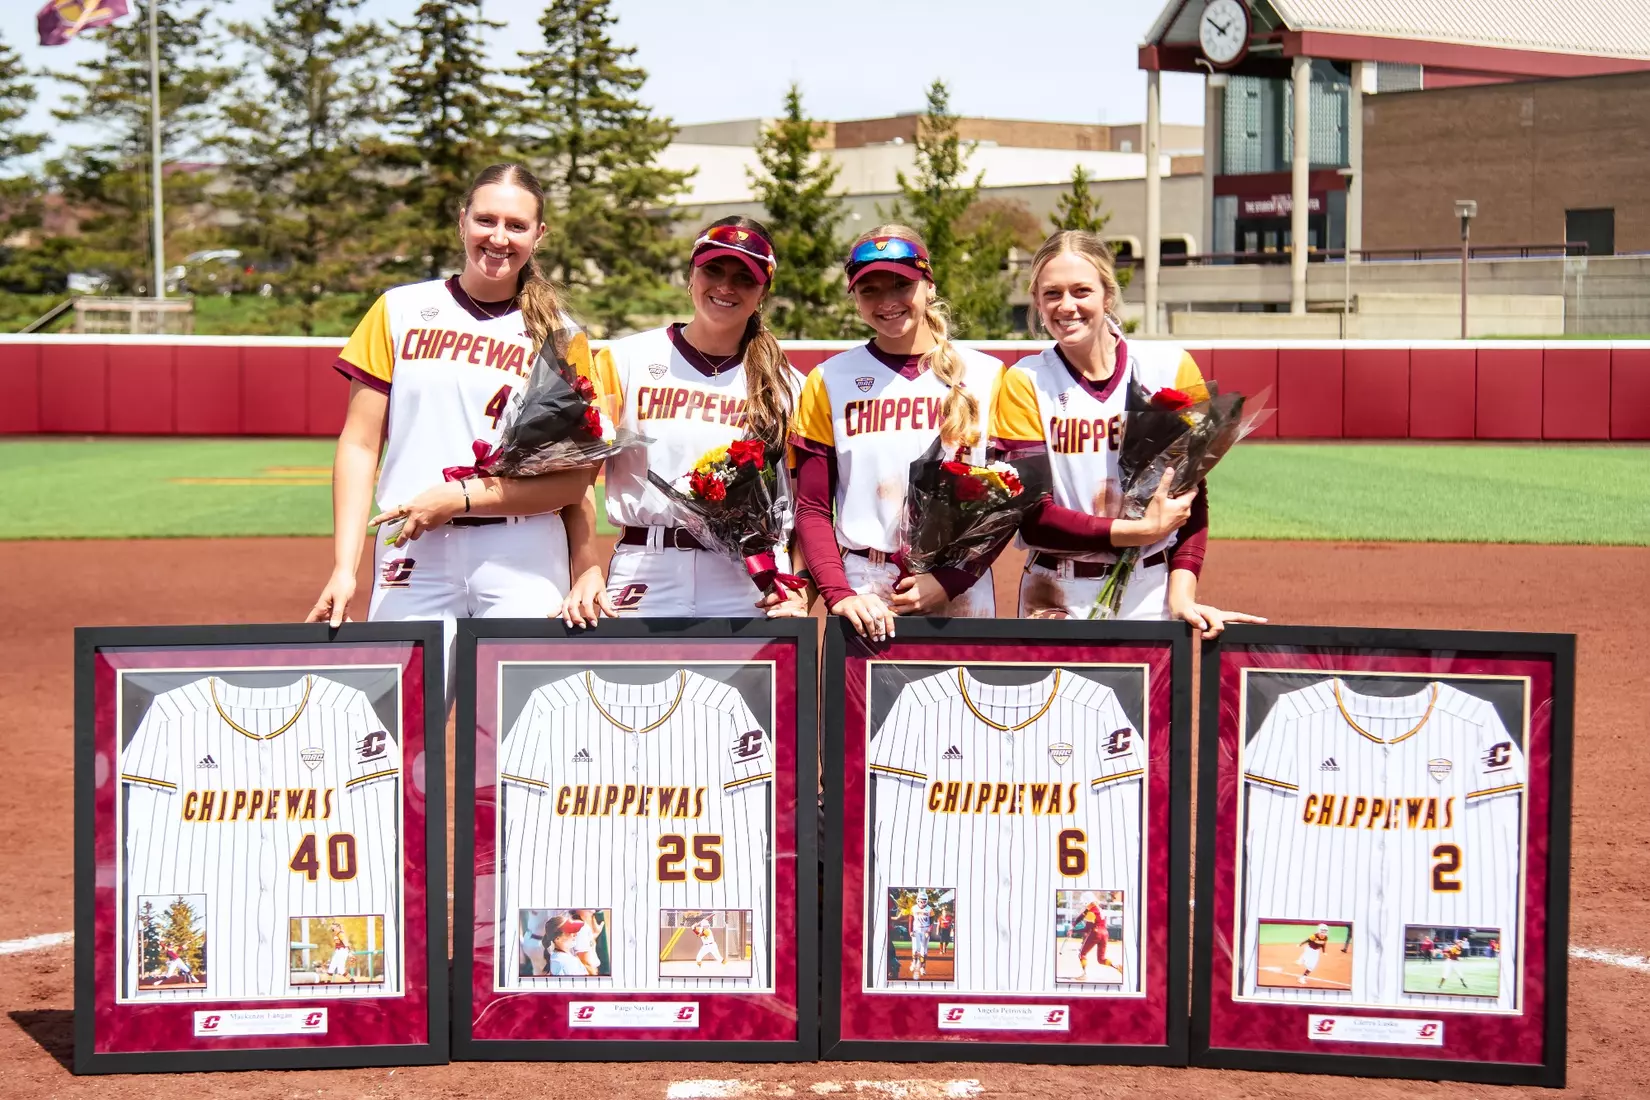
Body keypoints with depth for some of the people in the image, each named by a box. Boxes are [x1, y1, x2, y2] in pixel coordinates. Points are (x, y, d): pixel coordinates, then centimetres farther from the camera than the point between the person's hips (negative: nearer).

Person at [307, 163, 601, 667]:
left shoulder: (560, 338, 7)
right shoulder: (399, 311, 9)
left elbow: (573, 482, 1)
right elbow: (359, 446, 6)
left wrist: (458, 500, -10)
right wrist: (344, 568, -3)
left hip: (525, 565, 0)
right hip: (412, 556, 1)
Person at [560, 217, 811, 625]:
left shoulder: (788, 387, 11)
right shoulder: (623, 361, 7)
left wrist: (799, 591, -5)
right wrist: (587, 572, -11)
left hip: (753, 595, 1)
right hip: (644, 588, -1)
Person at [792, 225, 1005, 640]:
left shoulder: (987, 377, 6)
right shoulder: (830, 383, 6)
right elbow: (812, 510, 2)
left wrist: (949, 581, -10)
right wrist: (839, 595, -13)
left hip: (960, 599, 0)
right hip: (864, 603, 0)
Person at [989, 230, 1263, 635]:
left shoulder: (1171, 369, 1)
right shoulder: (1024, 383, -2)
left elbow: (1191, 495, 2)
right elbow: (1030, 518, -8)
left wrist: (1181, 594, -11)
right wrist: (1142, 530, -14)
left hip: (1153, 598, 1)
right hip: (1057, 605, -1)